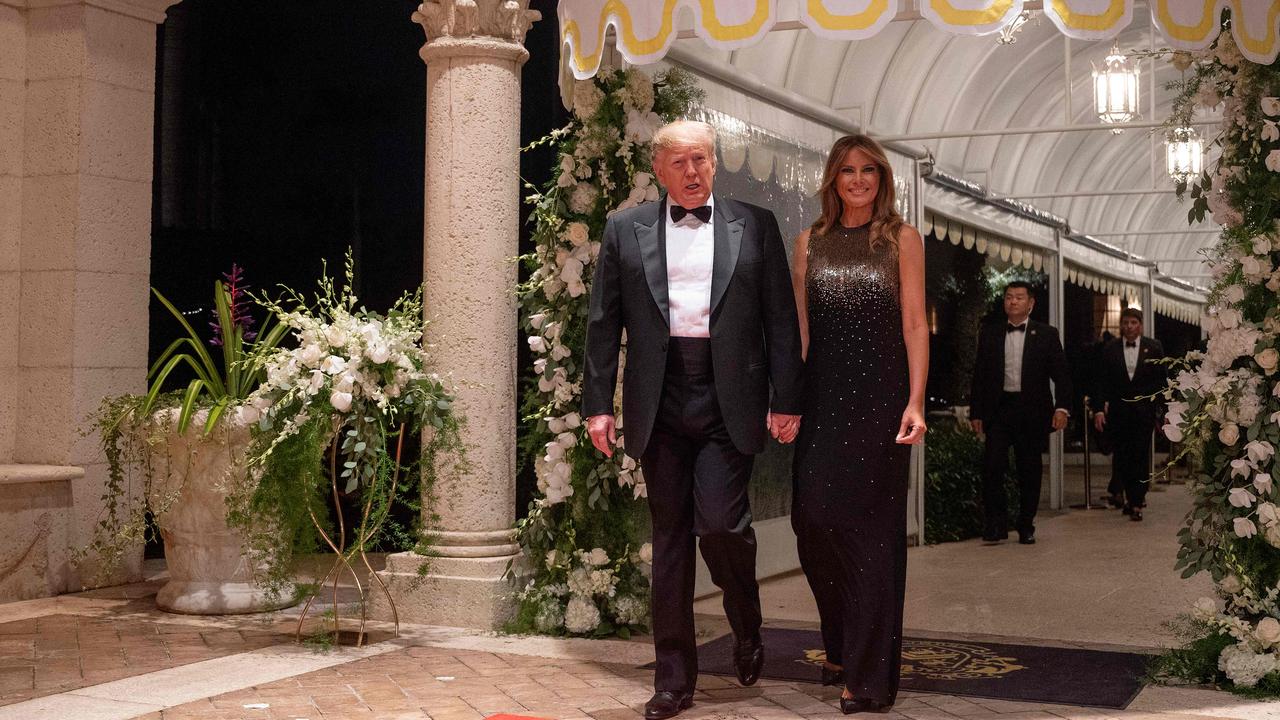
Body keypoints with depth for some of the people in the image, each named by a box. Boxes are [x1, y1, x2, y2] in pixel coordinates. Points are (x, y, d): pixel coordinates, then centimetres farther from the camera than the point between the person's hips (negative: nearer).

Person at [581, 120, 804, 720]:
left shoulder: (755, 226, 7)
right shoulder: (625, 230, 9)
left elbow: (780, 319, 4)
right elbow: (604, 323, 7)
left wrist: (786, 400, -2)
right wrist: (598, 403, 1)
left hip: (728, 400, -2)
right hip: (659, 402, 2)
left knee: (720, 522, -12)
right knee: (670, 535, 6)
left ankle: (747, 624, 20)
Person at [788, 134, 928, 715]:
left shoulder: (901, 240, 5)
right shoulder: (810, 242, 12)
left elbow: (914, 324, 0)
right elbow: (797, 326, 10)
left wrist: (915, 401, -10)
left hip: (879, 395, -3)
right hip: (821, 395, 3)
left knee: (867, 525, -3)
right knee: (813, 518, -2)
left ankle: (868, 672, 4)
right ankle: (841, 647, 21)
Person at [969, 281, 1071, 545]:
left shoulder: (1046, 334, 5)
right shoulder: (989, 334, 10)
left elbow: (1061, 374, 2)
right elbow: (979, 375, 11)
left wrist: (1061, 407, -11)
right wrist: (975, 413, 5)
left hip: (1031, 411, -1)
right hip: (998, 410, 1)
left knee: (1029, 472, 4)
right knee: (992, 466, -10)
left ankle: (1026, 527, 16)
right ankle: (996, 523, -1)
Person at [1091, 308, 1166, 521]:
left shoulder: (1153, 348, 3)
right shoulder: (1110, 350, 5)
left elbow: (1161, 380, 5)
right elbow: (1102, 382, 4)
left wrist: (1160, 408, -2)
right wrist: (1099, 409, -5)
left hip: (1144, 410, -2)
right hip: (1118, 411, 2)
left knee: (1140, 455, -5)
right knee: (1121, 456, 4)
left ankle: (1135, 503, -1)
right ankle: (1136, 497, 21)